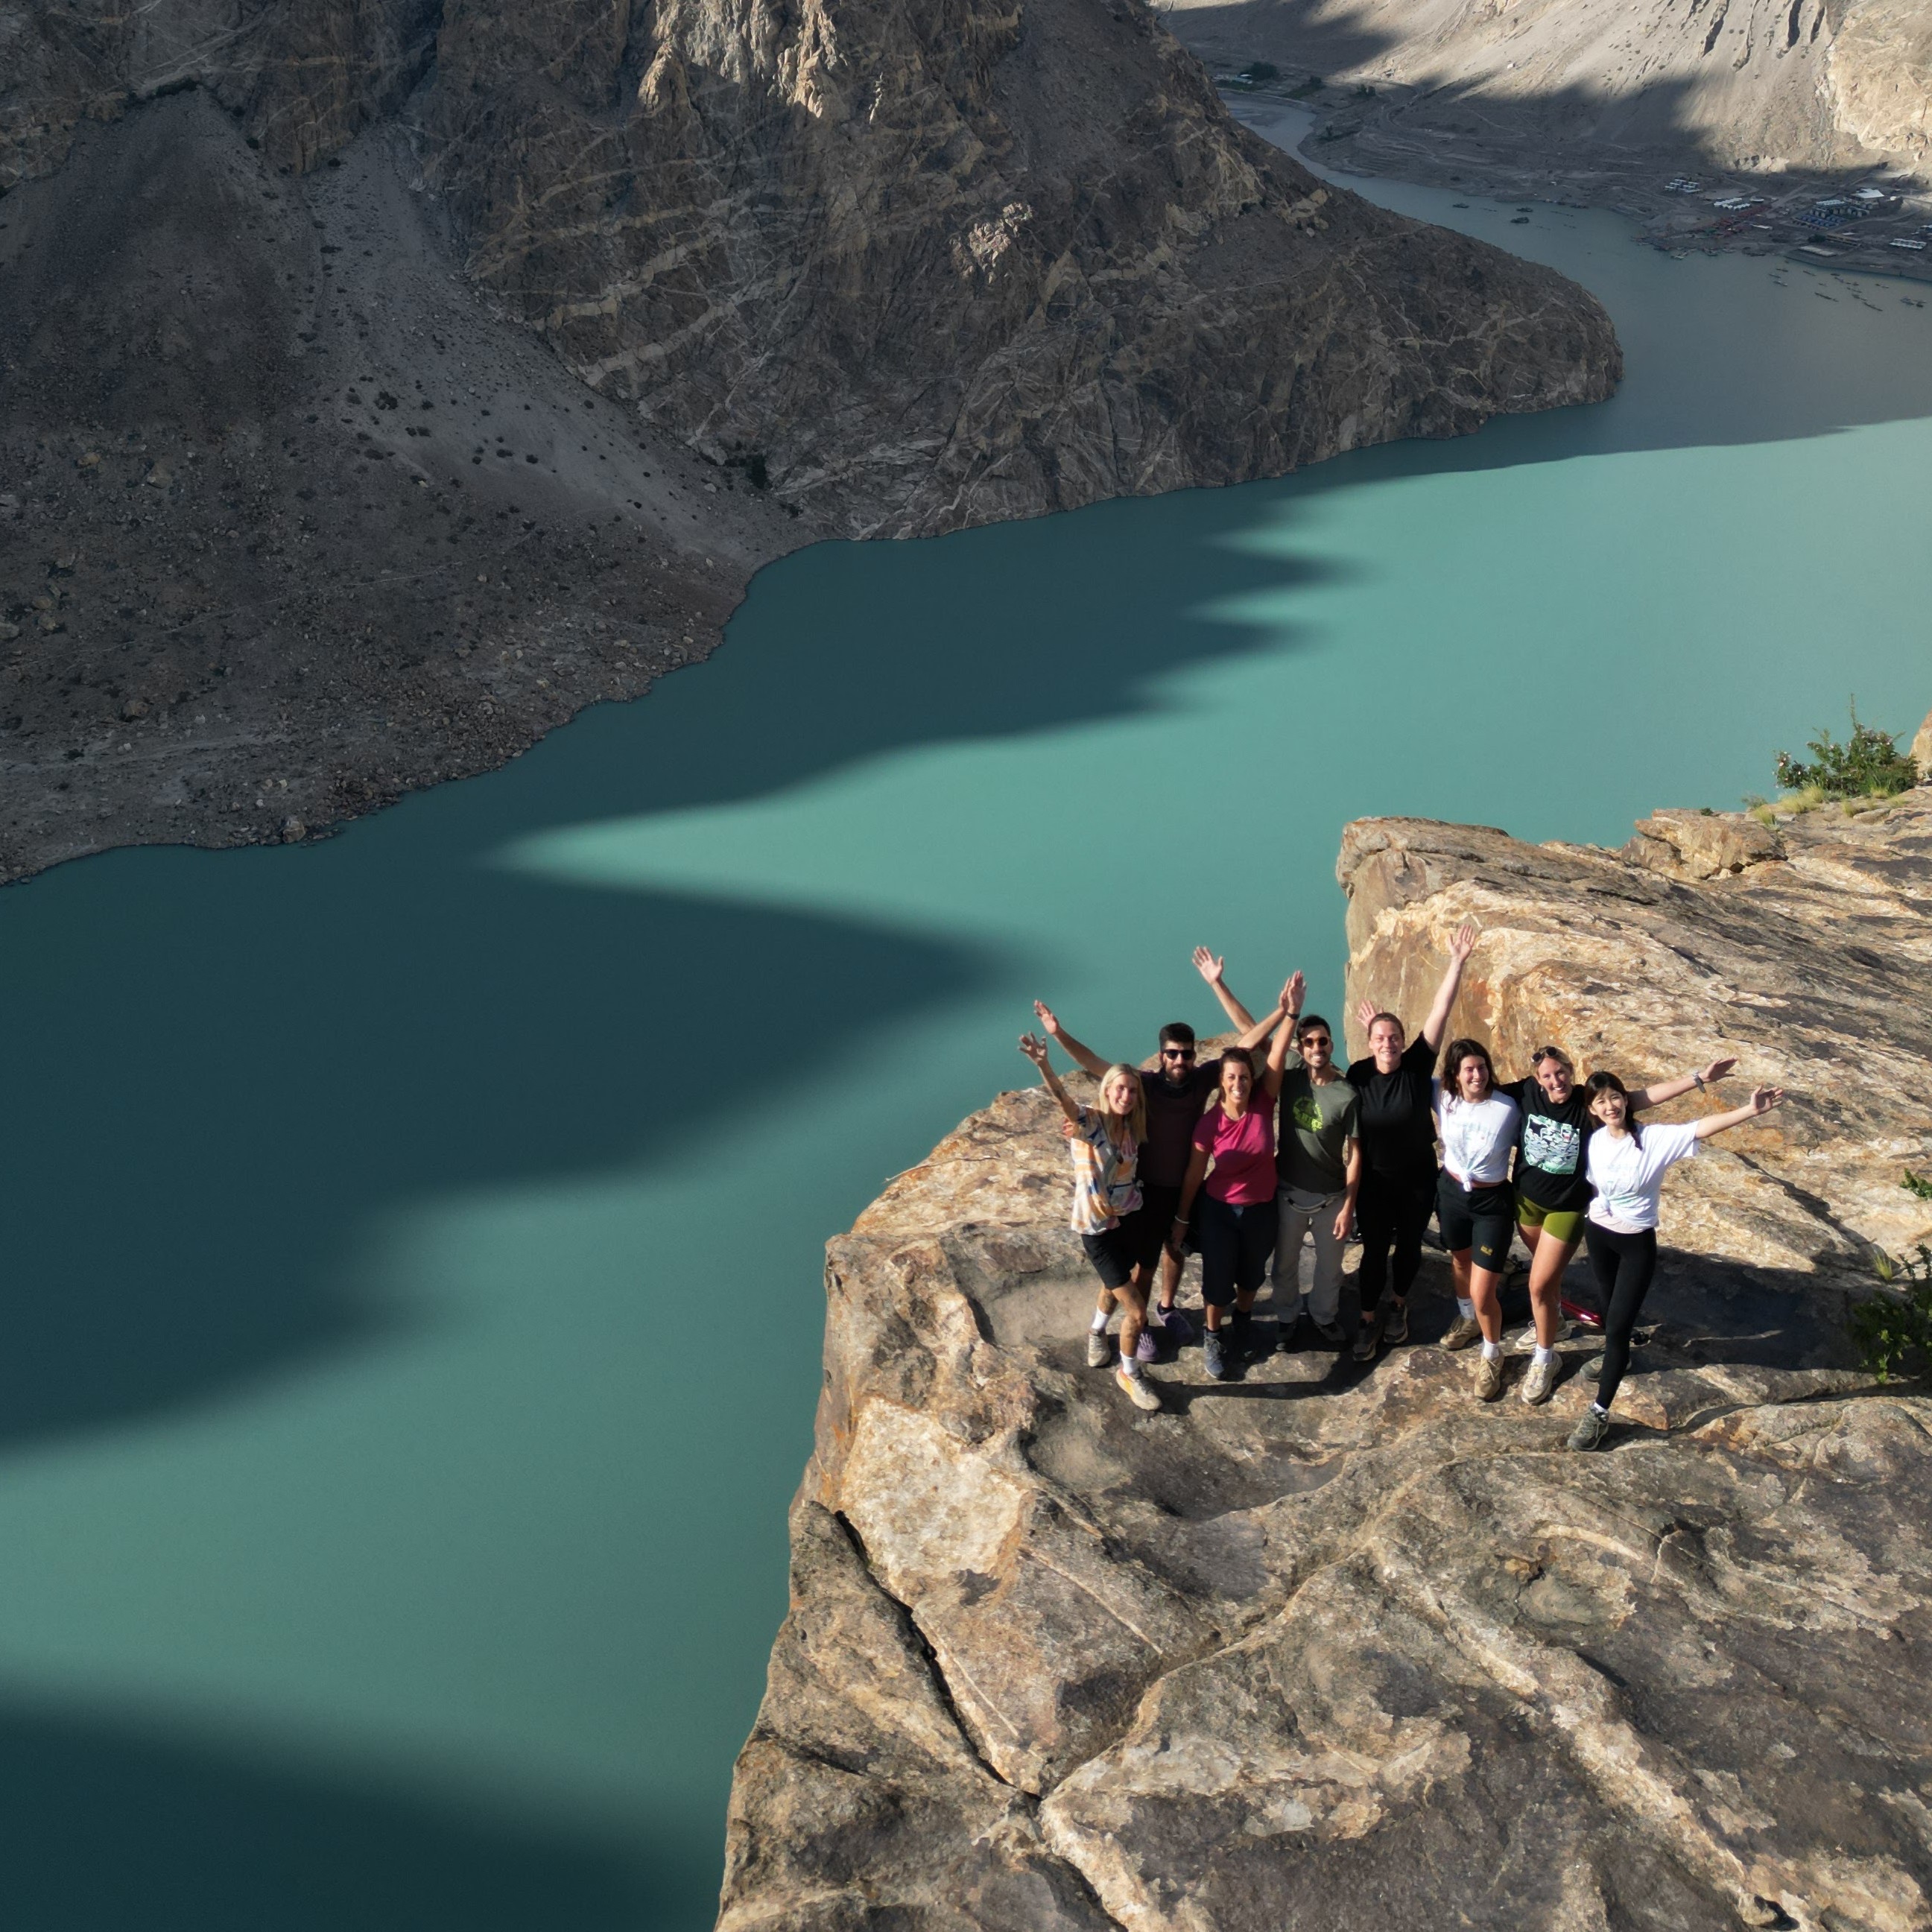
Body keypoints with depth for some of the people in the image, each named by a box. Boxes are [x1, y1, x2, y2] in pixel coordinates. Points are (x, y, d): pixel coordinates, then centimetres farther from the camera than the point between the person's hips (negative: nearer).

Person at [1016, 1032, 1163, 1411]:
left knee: (1116, 1285, 28)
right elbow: (1063, 1098, -39)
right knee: (1136, 1311, -6)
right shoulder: (1088, 1121, -19)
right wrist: (1044, 1066, -57)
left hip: (1131, 1219, 6)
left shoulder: (1132, 1128, 0)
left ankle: (1097, 1331, 59)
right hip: (1097, 1227, -6)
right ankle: (1130, 1374, 18)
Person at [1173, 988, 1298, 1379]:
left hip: (1262, 1208, 2)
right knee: (1217, 1279, 10)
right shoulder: (1209, 1123, -19)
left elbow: (1277, 1055, -28)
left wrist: (1290, 1012, -39)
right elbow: (1194, 1174, -8)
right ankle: (1213, 1337, 36)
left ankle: (1243, 1321, 52)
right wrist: (1181, 1219, -1)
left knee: (1251, 1275, 23)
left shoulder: (1264, 1104, -16)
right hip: (1219, 1210, -2)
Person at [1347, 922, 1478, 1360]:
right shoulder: (1358, 1074, -14)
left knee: (1409, 1245, 17)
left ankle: (1398, 1307, 40)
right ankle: (1369, 1321, 22)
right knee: (1374, 1250, 6)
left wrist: (1457, 962, -28)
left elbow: (1440, 1012, -23)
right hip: (1375, 1180, 0)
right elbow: (1349, 1123, 7)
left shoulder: (1418, 1065, -17)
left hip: (1418, 1177, 1)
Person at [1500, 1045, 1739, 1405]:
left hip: (1567, 1208, -3)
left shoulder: (1590, 1103, -21)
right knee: (1546, 1272, 27)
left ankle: (1545, 1358, 15)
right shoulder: (1526, 1093, -16)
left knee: (1540, 1284, -4)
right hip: (1526, 1199, 4)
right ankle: (1552, 1319, 56)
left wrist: (1699, 1078, -24)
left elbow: (1648, 1096, -21)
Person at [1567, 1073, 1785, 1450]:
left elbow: (1702, 1128, -31)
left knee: (1618, 1325, -6)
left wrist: (1750, 1110, -41)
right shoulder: (1593, 1140, -9)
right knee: (1610, 1307, 24)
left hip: (1637, 1243, -4)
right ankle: (1616, 1359, 54)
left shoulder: (1655, 1139, -19)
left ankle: (1599, 1413, 2)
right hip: (1598, 1234, 4)